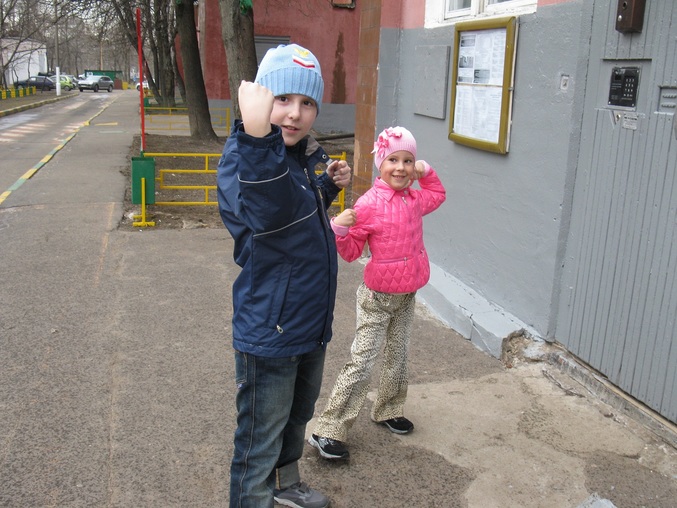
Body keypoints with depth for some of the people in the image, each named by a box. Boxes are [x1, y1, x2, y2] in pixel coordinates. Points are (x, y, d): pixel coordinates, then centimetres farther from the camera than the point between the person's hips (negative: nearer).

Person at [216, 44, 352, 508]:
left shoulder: (308, 155, 3)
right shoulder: (241, 156, -22)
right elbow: (270, 214, -45)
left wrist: (331, 186, 6)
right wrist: (257, 138, -59)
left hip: (312, 321, 9)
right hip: (268, 330, -9)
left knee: (298, 415, 29)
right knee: (260, 439, 7)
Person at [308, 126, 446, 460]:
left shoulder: (414, 199, 3)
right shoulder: (369, 204, -18)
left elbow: (438, 195, 27)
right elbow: (352, 252, -11)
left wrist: (427, 172, 9)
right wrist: (340, 230, -31)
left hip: (407, 295, 7)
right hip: (377, 297, -6)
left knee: (398, 358, 19)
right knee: (361, 364, -6)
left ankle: (388, 411, 40)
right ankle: (328, 431, 3)